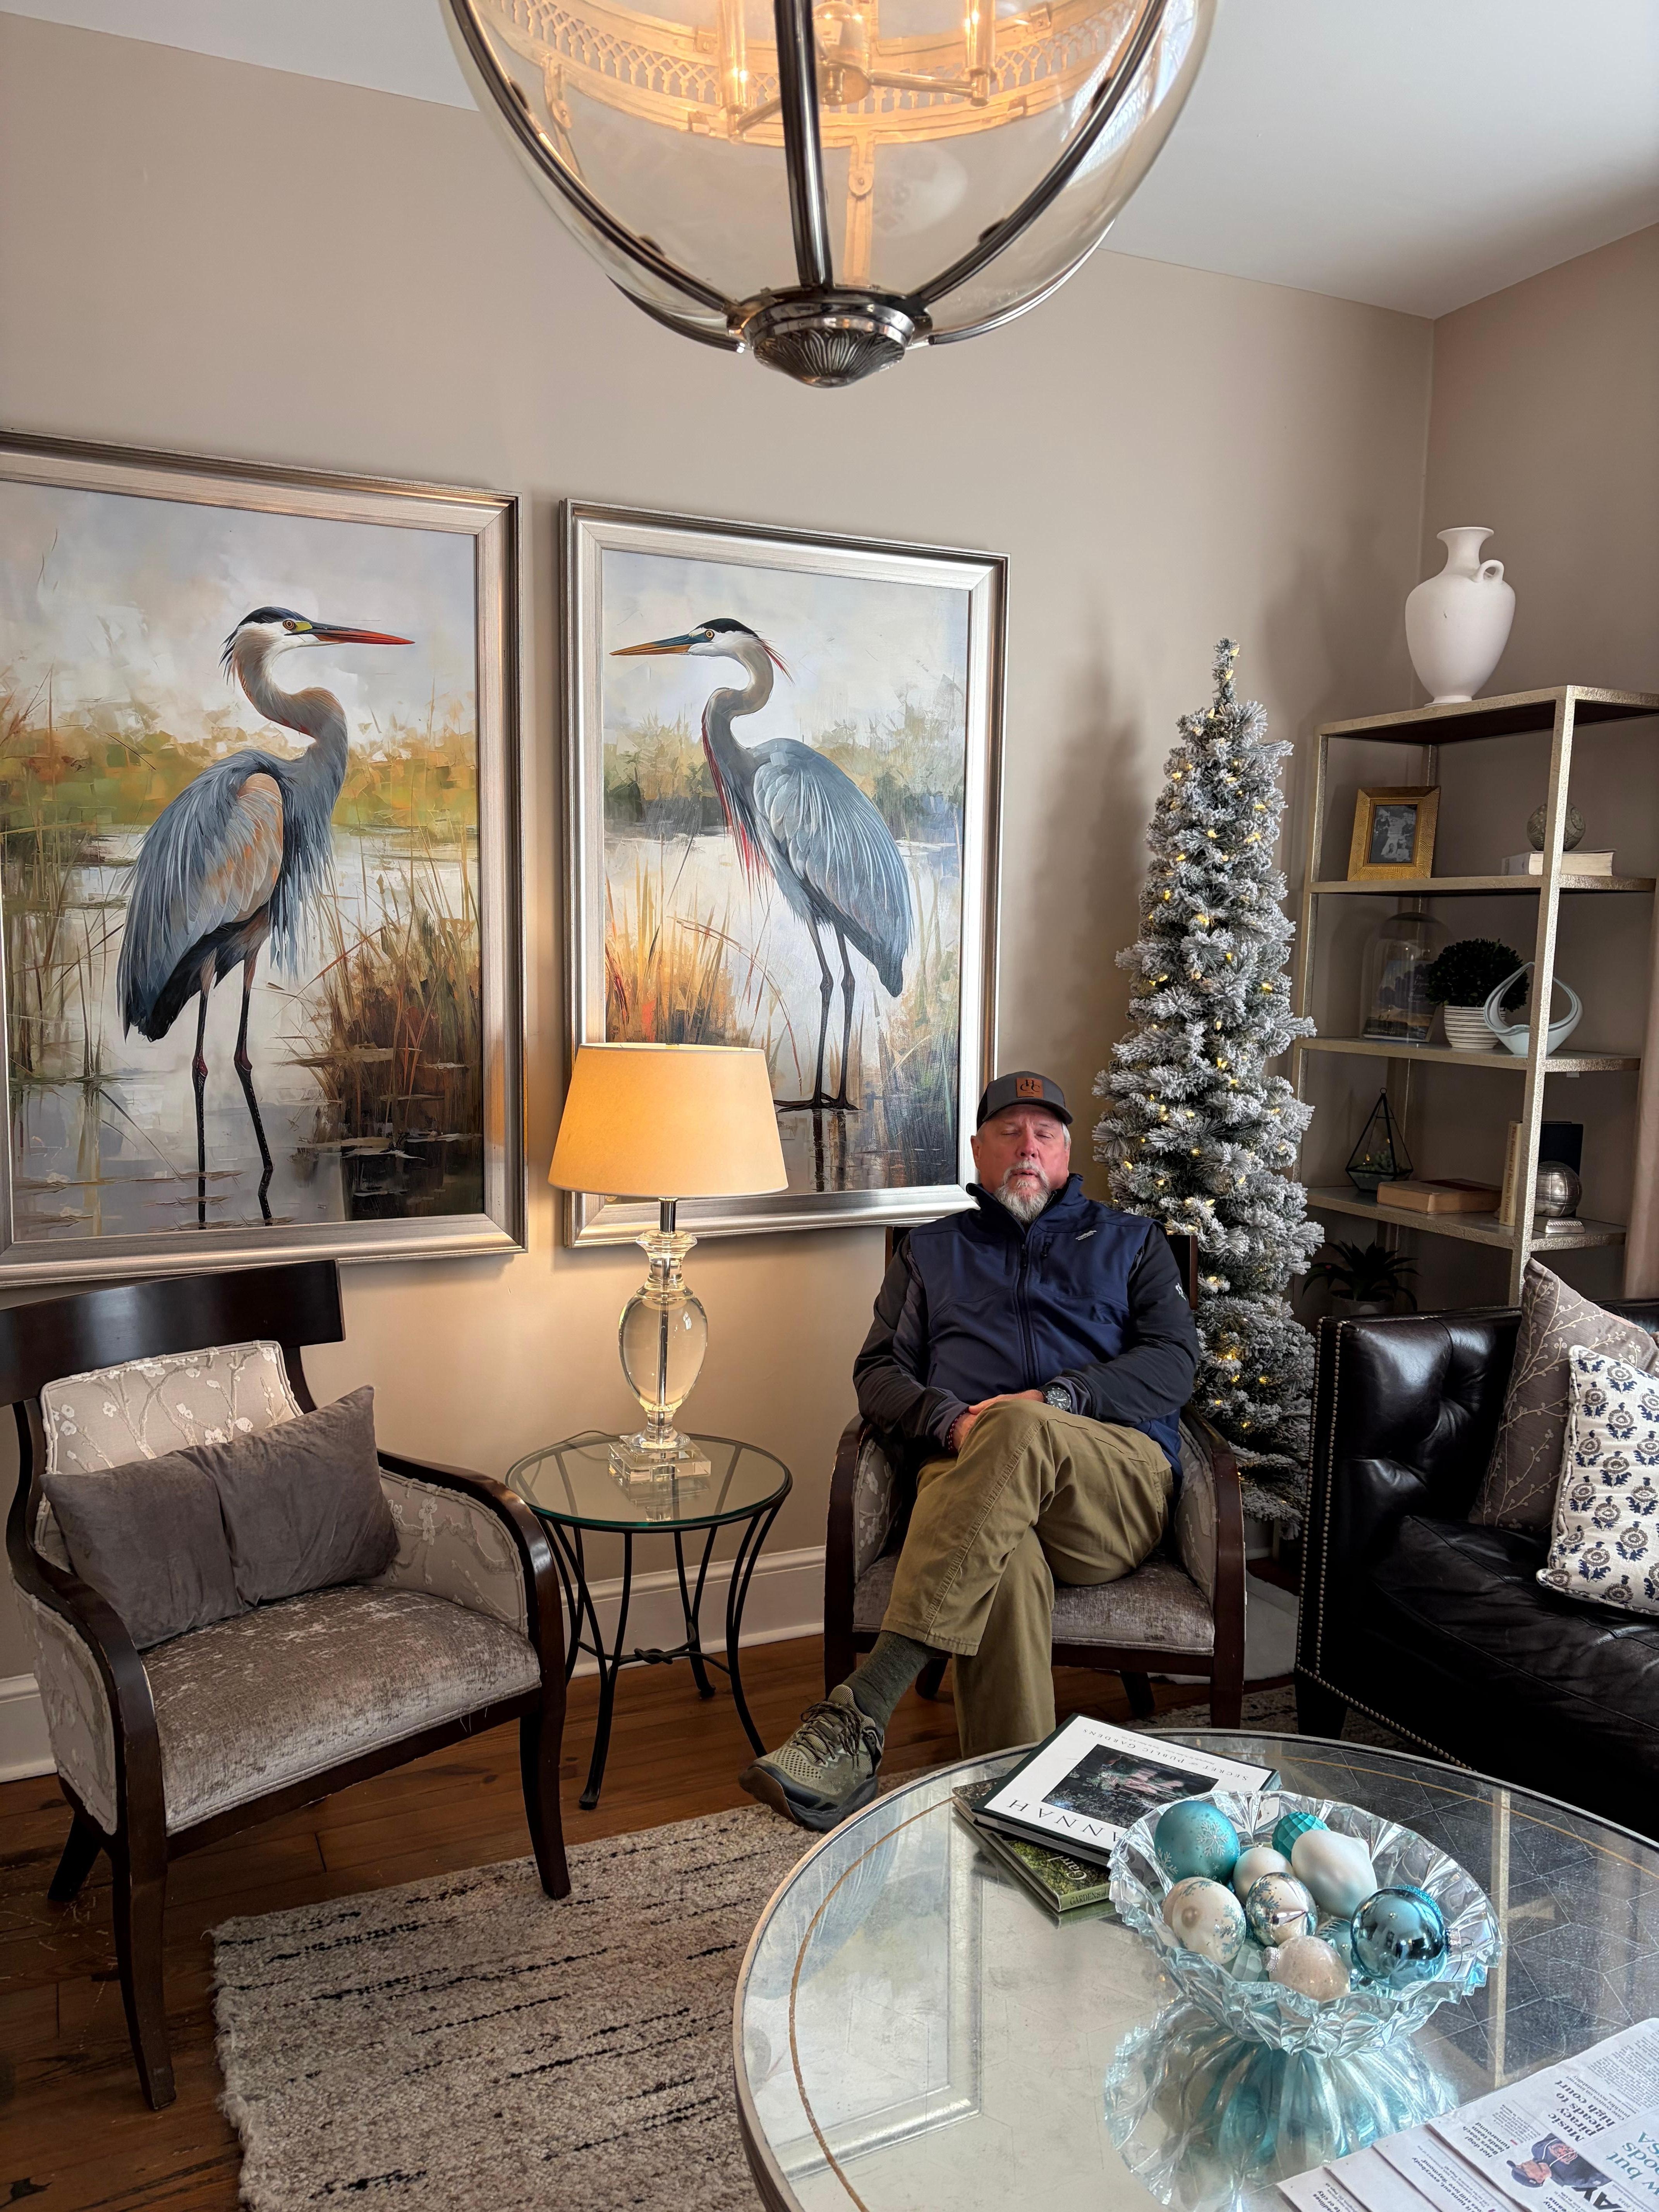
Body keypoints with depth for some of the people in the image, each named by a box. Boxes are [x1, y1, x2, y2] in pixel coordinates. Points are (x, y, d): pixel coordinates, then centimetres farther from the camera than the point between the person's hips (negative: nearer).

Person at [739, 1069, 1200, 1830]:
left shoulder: (1130, 1241, 25)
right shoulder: (930, 1249, 29)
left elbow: (1173, 1364, 9)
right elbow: (878, 1371, 16)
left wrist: (1054, 1403, -9)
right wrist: (948, 1421, -8)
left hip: (1120, 1486, 0)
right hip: (962, 1469, 1)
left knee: (1018, 1432, -39)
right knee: (1005, 1561, -39)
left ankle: (857, 1715, -43)